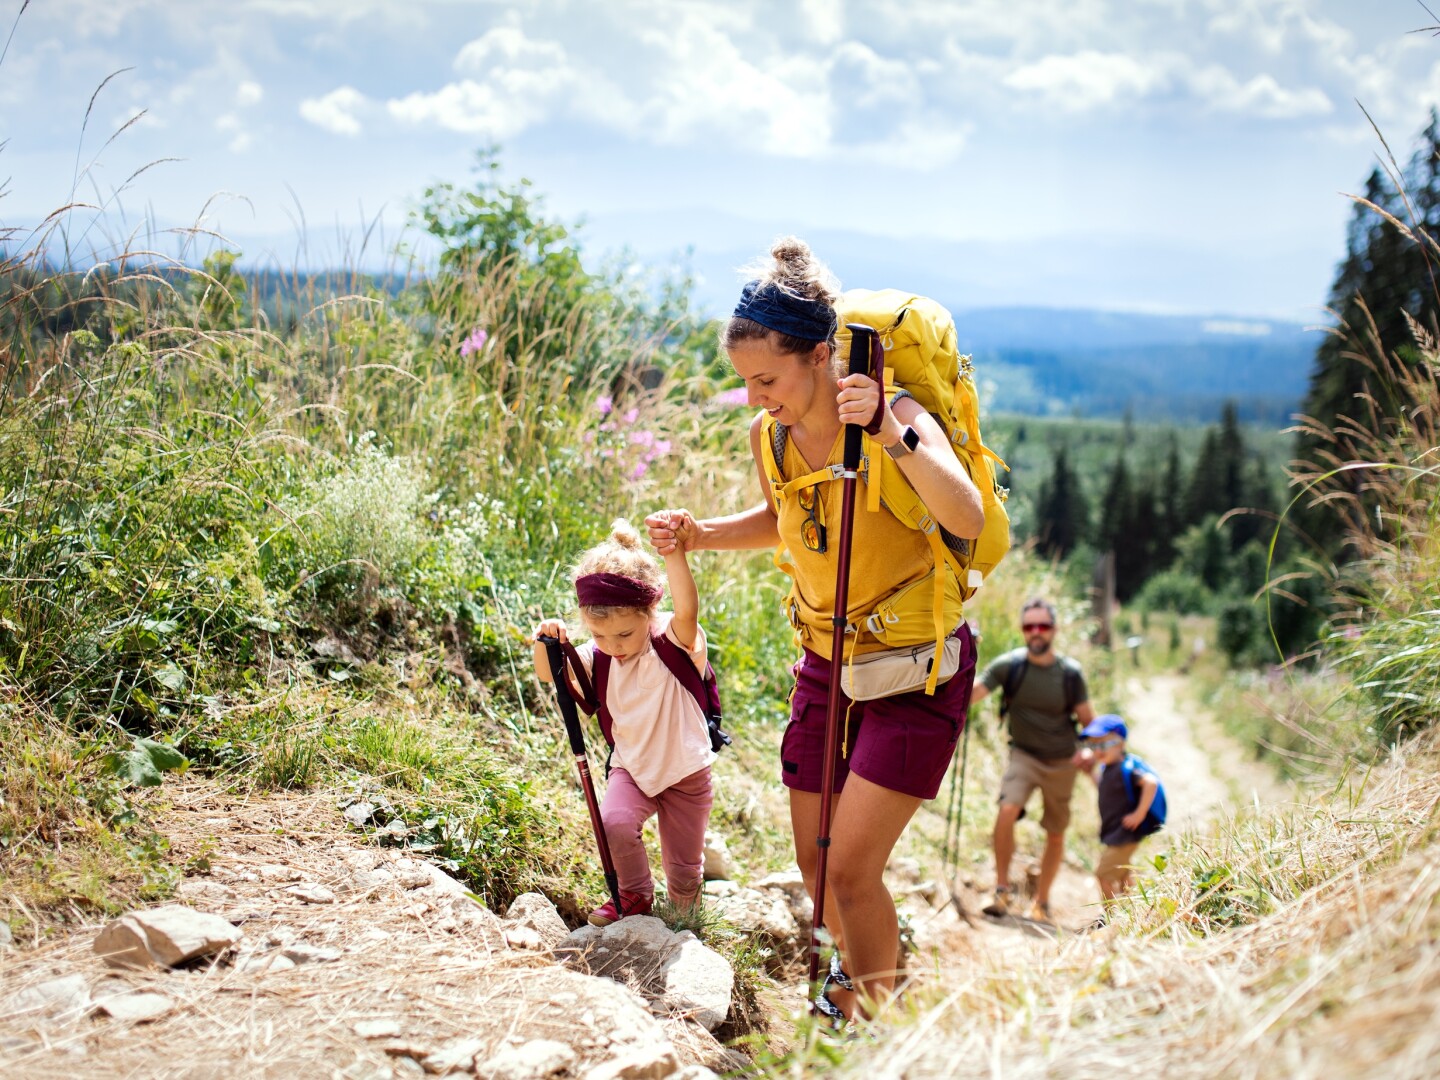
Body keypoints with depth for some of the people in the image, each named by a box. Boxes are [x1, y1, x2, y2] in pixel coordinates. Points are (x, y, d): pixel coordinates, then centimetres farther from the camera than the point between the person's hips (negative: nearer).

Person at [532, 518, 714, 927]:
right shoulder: (599, 656, -8)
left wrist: (675, 554, -59)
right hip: (632, 768, 3)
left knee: (684, 877, 7)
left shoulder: (675, 642, -22)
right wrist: (547, 642, -33)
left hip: (685, 771, -3)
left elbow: (687, 611, -43)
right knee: (613, 822, -28)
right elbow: (549, 674, -11)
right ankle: (634, 896, 1)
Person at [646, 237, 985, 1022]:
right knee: (815, 866, 13)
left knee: (851, 869, -11)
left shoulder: (895, 417, -24)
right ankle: (853, 969, 43)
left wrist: (893, 435, -53)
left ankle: (873, 1017, 13)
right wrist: (698, 535, -1)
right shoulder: (770, 437, -6)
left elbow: (968, 519, -41)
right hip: (826, 662, 6)